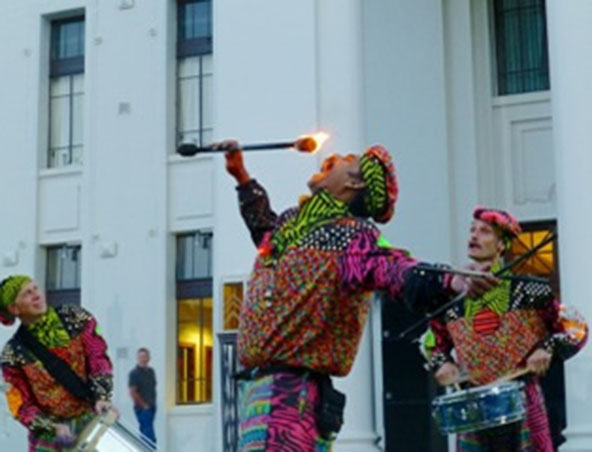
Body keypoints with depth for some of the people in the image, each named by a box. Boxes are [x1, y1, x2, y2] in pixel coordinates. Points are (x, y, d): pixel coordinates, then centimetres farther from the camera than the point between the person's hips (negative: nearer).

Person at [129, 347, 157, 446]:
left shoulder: (151, 371, 12)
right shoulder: (134, 373, -10)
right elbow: (132, 392, -14)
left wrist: (153, 403, 11)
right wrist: (144, 405, -13)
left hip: (151, 407, 7)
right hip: (142, 408, -7)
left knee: (145, 431, 13)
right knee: (149, 434, -12)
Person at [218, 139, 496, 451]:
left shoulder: (352, 237, -9)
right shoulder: (289, 223, 16)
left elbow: (397, 270, -28)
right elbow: (263, 225, 42)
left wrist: (453, 283, -47)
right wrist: (241, 176, 44)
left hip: (291, 390, -9)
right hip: (257, 382, 9)